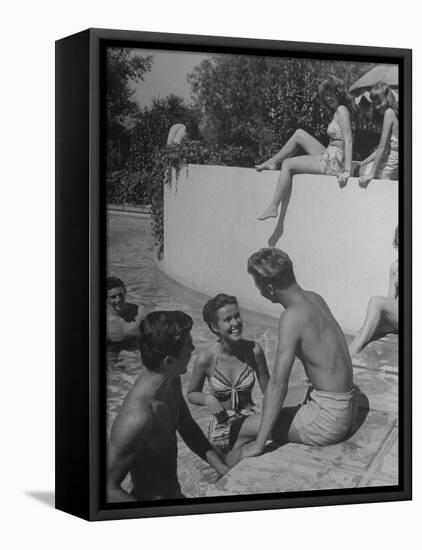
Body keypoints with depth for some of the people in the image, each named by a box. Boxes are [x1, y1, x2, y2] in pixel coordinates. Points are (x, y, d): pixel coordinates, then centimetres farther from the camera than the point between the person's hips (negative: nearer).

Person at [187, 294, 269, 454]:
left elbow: (268, 391, -1)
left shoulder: (253, 350, -13)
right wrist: (208, 399, -18)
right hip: (221, 425, -1)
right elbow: (191, 394, 2)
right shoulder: (206, 358, -15)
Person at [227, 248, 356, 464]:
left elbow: (278, 385, -23)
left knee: (242, 430, -1)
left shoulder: (292, 316, -21)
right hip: (345, 407, 9)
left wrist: (258, 444, -20)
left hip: (328, 418, -9)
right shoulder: (315, 299, 4)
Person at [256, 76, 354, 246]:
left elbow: (348, 141, -20)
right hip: (328, 157, 9)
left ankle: (273, 207, -5)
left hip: (334, 163, -9)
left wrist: (347, 171, -26)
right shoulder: (337, 111, 16)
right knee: (299, 134, 13)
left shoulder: (342, 110, -12)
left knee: (288, 165, -6)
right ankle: (273, 162, 19)